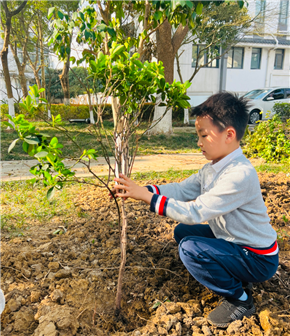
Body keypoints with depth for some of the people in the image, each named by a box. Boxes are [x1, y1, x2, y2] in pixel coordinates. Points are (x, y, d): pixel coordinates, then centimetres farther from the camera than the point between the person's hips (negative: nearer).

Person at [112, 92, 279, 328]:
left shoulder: (240, 175, -31)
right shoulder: (213, 168, -3)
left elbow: (195, 212, -33)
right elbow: (181, 190, -2)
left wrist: (146, 196, -31)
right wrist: (140, 189, -13)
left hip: (259, 260, -8)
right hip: (233, 241, 9)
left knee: (190, 248, -24)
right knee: (182, 232, 9)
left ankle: (240, 299, 1)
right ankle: (236, 277, 15)